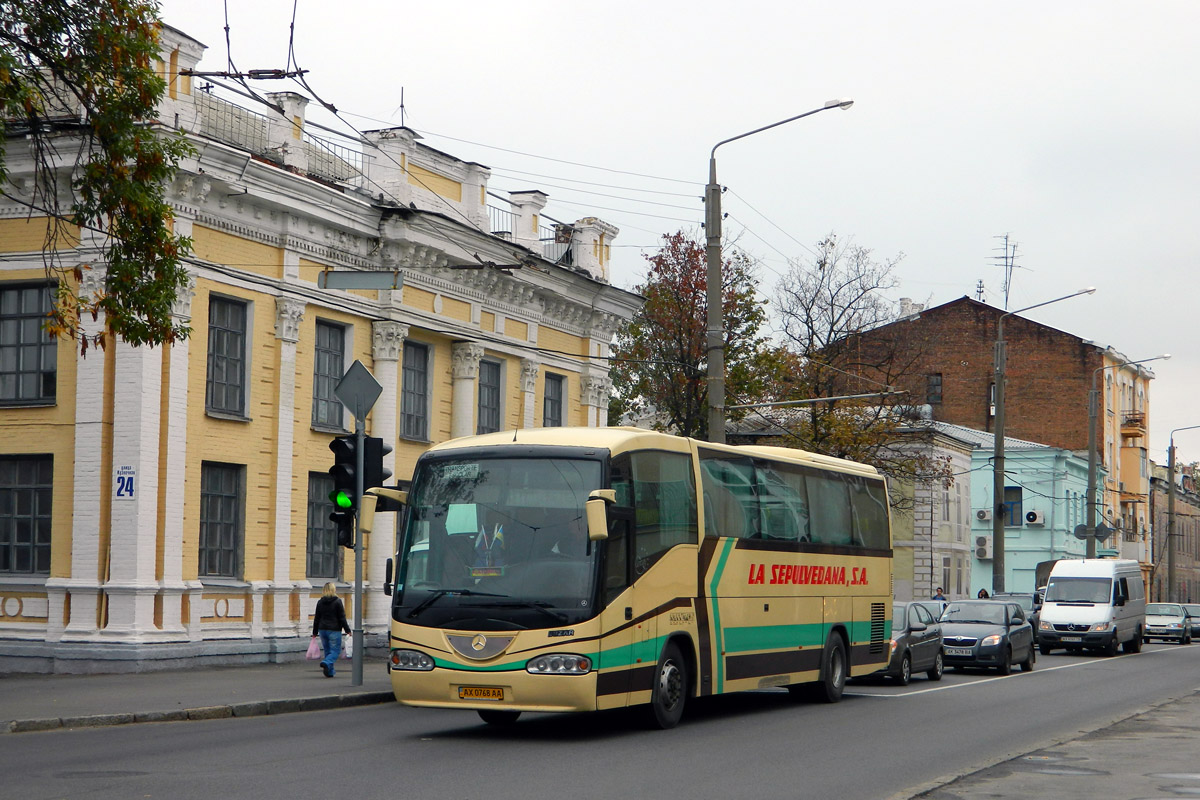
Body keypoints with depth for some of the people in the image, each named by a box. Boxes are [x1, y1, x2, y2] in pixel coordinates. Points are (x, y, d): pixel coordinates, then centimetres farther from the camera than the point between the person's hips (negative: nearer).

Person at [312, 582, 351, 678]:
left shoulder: (320, 602, 6)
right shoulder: (337, 601, -6)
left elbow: (317, 618, 10)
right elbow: (342, 618, -7)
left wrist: (315, 632, 16)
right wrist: (347, 630, 0)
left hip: (322, 629, 5)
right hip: (334, 630, -5)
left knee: (327, 651, 13)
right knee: (335, 651, -2)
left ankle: (330, 672, 10)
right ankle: (326, 663, -28)